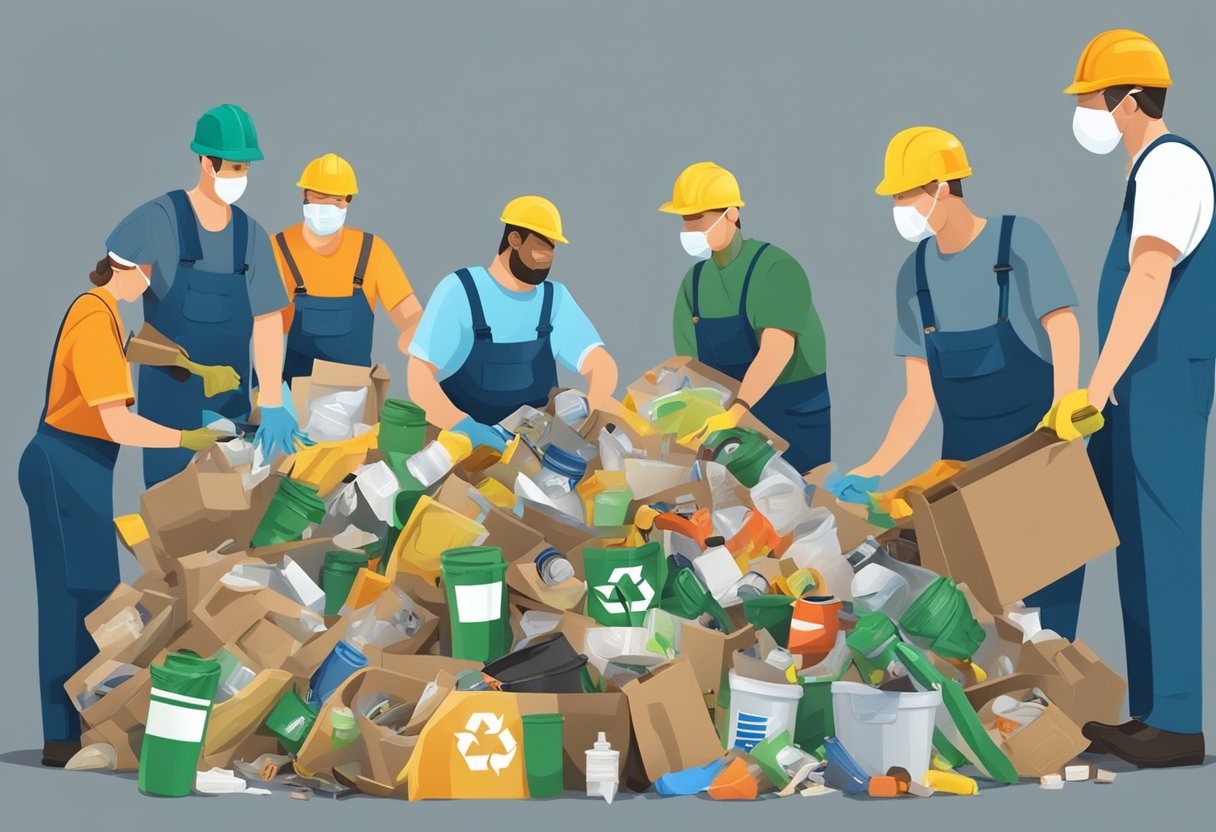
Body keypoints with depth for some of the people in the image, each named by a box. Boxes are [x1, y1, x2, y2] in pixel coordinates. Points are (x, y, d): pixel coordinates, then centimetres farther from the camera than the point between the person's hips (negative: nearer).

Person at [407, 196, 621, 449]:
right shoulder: (459, 291, -13)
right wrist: (465, 426, -36)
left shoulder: (556, 299, 1)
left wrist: (591, 414, -28)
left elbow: (602, 366, -6)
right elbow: (419, 379, -19)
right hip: (460, 439, -4)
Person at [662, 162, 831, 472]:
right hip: (737, 419, 6)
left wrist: (733, 413, -44)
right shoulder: (695, 283, 3)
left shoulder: (778, 270, -18)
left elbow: (777, 350, -33)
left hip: (794, 420, -6)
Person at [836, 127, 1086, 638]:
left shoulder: (1019, 241, -11)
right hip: (963, 460, 5)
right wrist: (874, 471, -3)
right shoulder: (915, 275, 4)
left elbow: (1064, 341, -19)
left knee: (1047, 609, -7)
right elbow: (919, 398, 7)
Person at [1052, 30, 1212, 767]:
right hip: (1145, 389, 10)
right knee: (1138, 542, 11)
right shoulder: (1156, 168, 17)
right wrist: (1105, 390, 22)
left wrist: (1096, 388, -29)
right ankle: (1154, 709, 17)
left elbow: (1149, 280, -25)